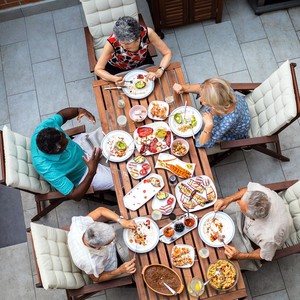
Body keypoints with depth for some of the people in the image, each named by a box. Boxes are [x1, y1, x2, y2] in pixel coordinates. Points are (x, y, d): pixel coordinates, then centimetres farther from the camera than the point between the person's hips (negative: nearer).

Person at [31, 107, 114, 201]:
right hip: (81, 177, -6)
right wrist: (92, 172, -46)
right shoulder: (48, 170, -44)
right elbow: (75, 196, -34)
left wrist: (79, 110, -30)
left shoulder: (46, 127, -31)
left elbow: (62, 114, -8)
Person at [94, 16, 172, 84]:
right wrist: (114, 79, -47)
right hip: (117, 69, -1)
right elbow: (98, 69, -28)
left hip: (142, 63, 1)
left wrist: (159, 72, -43)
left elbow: (167, 53, -25)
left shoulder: (147, 33, -37)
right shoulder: (112, 41, -39)